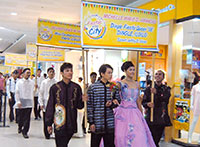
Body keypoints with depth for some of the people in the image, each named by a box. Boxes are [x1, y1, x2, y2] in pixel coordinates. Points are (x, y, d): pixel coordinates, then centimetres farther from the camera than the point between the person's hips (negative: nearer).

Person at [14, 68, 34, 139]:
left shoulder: (32, 82, 7)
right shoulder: (19, 82, 0)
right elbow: (17, 92, -3)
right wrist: (18, 101, -10)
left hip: (29, 102, 1)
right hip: (21, 102, -1)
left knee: (27, 118, -4)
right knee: (21, 117, 10)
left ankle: (25, 132, 4)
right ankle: (20, 127, 39)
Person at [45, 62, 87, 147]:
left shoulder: (76, 87, 4)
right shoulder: (55, 88, -3)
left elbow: (79, 106, 9)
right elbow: (50, 106, 0)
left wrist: (82, 100, -13)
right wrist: (49, 123, 0)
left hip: (71, 124, 3)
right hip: (59, 123, -3)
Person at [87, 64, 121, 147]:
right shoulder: (93, 87, -3)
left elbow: (118, 102, 14)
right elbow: (89, 106, -2)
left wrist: (111, 104, -8)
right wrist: (91, 122, -5)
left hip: (110, 124, 3)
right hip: (97, 124, -2)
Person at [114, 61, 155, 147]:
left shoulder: (137, 84, 11)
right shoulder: (120, 84, -2)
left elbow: (138, 101, 16)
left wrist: (141, 115, 16)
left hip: (135, 113, 4)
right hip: (123, 113, -4)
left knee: (139, 136, -3)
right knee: (122, 136, -4)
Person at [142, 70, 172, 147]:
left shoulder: (166, 89, 8)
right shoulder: (148, 89, 8)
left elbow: (165, 98, -13)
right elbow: (143, 102, 5)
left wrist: (157, 93, -30)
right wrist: (147, 104, -18)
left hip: (161, 118, 1)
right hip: (151, 118, -1)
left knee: (157, 139, 2)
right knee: (151, 140, -7)